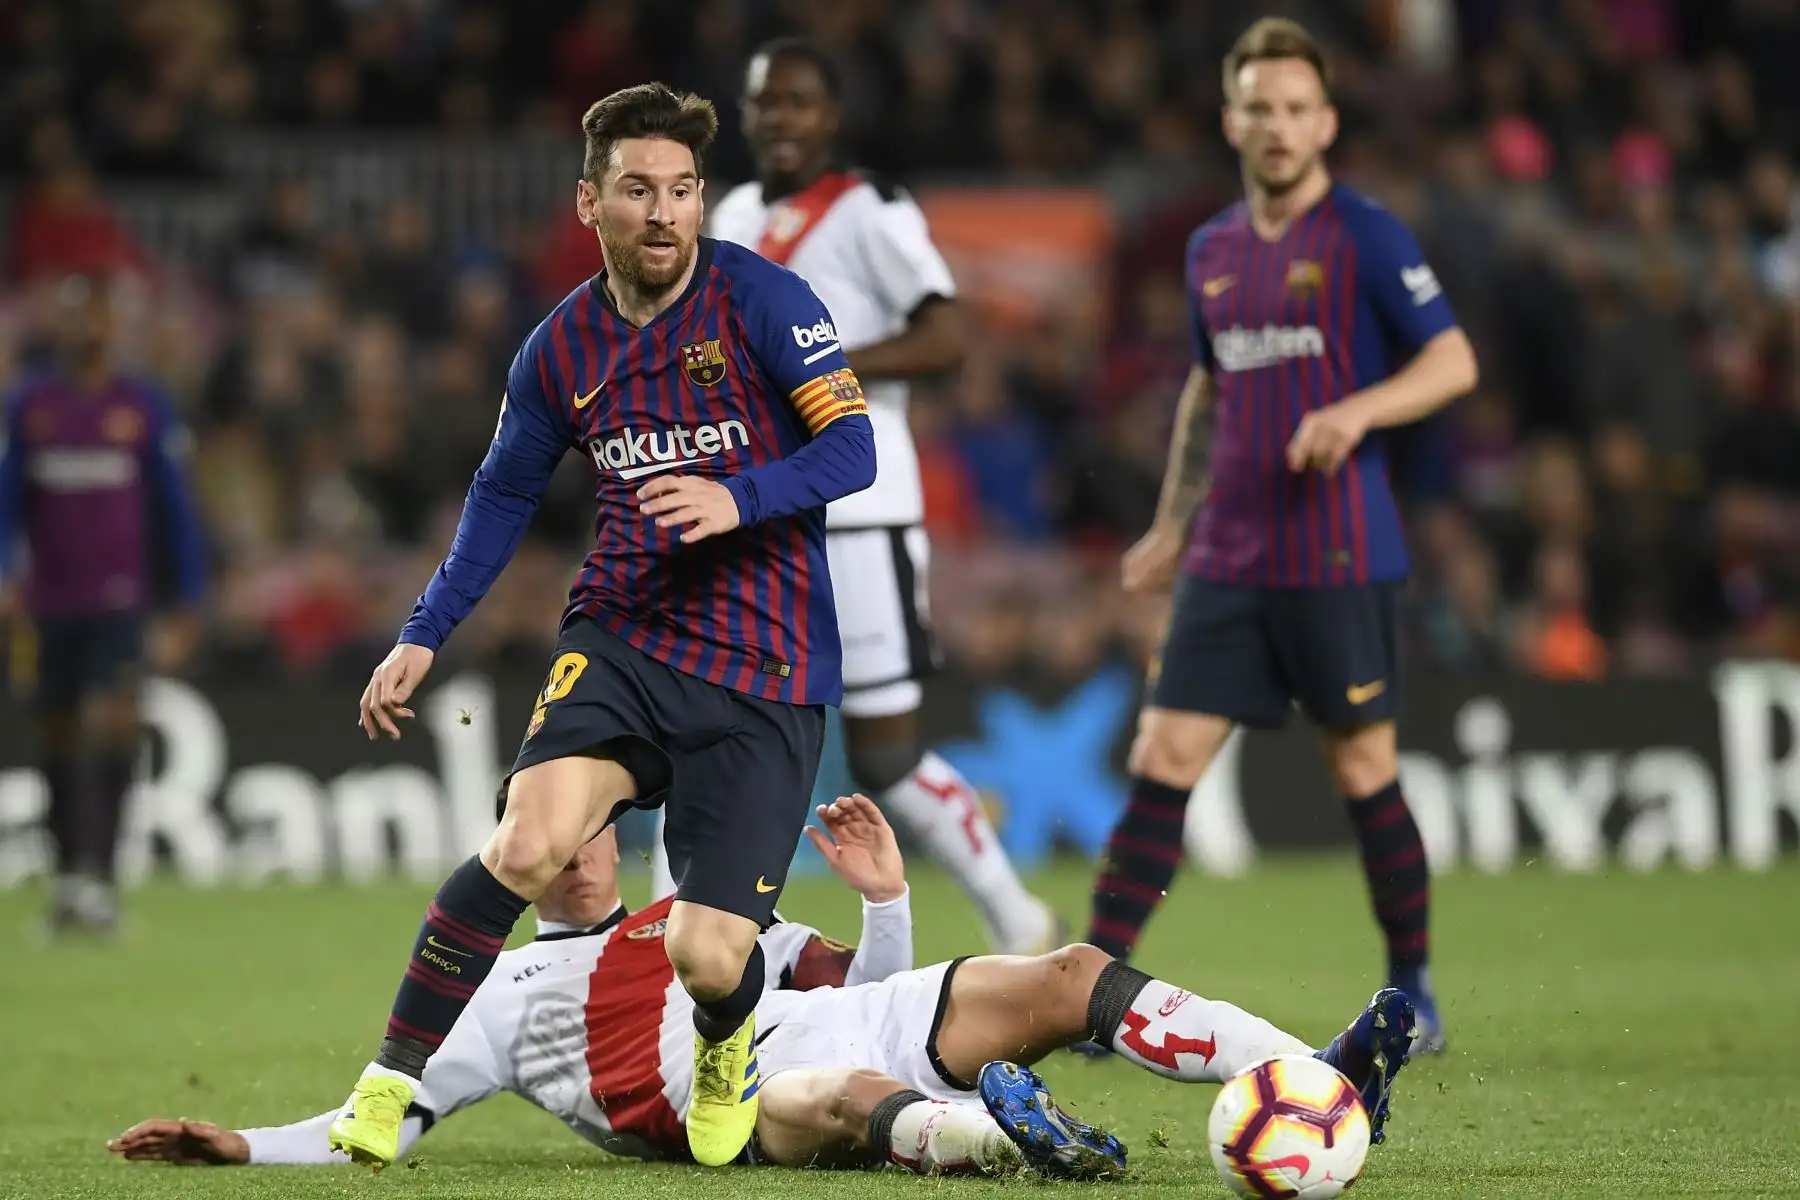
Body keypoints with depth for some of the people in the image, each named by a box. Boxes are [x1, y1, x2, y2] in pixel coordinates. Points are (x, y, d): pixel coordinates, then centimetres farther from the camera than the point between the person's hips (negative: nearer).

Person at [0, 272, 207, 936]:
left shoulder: (144, 406, 1)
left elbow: (176, 507, 6)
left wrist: (190, 598, 4)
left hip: (119, 602, -2)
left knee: (111, 726, -17)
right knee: (58, 741, 8)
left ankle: (97, 877, -20)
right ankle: (69, 873, 20)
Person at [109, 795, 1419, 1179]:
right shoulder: (510, 992, 28)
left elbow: (879, 1002, 30)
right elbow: (391, 1120, 21)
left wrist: (884, 897, 13)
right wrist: (241, 1145, 10)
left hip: (829, 1024, 5)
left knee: (1067, 974, -14)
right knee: (835, 1095, -43)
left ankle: (1312, 1081, -27)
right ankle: (1001, 1133, -72)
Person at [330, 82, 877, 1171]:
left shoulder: (760, 298, -6)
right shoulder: (562, 349, 6)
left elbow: (852, 447, -10)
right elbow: (505, 495, 21)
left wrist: (736, 499, -26)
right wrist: (425, 636, 14)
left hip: (768, 670, -2)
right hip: (622, 640, 3)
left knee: (707, 958, -10)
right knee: (529, 843, -26)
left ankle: (729, 1046, 29)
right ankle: (395, 1081, -12)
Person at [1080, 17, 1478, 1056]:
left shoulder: (1366, 236, -5)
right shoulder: (1213, 250, 13)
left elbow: (1454, 362, -8)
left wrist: (1357, 411, -24)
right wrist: (1172, 525, 23)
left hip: (1341, 560, -5)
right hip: (1227, 563, 5)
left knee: (1364, 771, 3)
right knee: (1164, 760, -3)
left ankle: (1413, 988, 18)